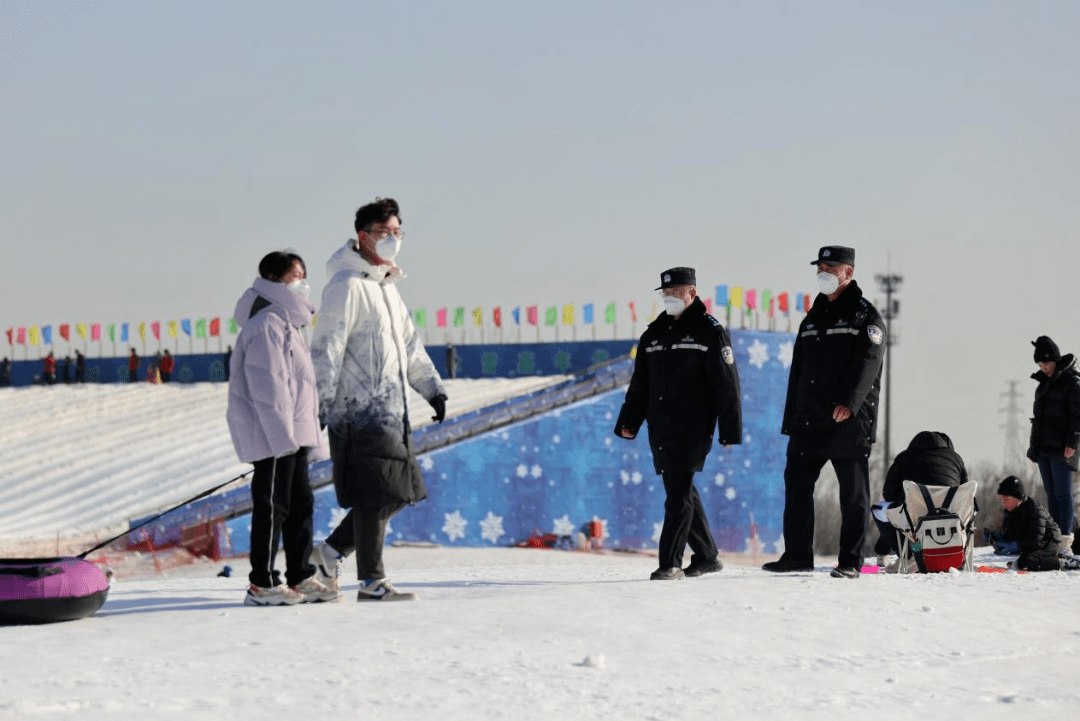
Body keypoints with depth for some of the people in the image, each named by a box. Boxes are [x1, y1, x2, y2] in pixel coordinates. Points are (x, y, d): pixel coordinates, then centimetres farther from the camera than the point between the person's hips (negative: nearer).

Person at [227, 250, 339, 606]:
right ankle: (262, 585, 0)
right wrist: (283, 434, -22)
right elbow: (267, 385, -20)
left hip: (291, 433, 10)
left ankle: (300, 577, 17)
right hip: (273, 435, -10)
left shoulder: (288, 321, 19)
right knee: (272, 507, -5)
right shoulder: (267, 323, -14)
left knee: (301, 503, 12)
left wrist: (306, 430, 18)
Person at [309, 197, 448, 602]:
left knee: (398, 492, 10)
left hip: (391, 411, 9)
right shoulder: (347, 286, -9)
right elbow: (326, 349, -14)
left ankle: (332, 551, 22)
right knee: (375, 496, -8)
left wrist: (432, 387, 18)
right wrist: (319, 405, -18)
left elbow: (409, 343, 26)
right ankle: (371, 581, -1)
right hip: (361, 411, -9)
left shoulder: (387, 287, 20)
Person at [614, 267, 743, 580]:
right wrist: (628, 422, 10)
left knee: (679, 497, -10)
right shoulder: (653, 334, 15)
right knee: (682, 494, 12)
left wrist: (730, 431, -10)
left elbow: (727, 386, -6)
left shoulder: (710, 332, -4)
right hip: (660, 431, 7)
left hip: (692, 430, -7)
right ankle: (707, 557, 23)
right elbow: (639, 385, 19)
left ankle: (670, 563, -9)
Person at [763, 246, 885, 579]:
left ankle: (851, 561, 3)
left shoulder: (865, 315, -1)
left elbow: (867, 361, -15)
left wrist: (849, 402, -29)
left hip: (849, 421, -6)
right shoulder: (811, 319, 20)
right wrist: (790, 420, 16)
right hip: (808, 420, 6)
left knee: (853, 492, -2)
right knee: (796, 483, 4)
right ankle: (797, 554, 12)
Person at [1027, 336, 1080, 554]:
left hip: (1061, 448, -8)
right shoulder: (1045, 382, 17)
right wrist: (1034, 443, 22)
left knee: (1062, 494, -8)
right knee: (1051, 495, 9)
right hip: (1044, 446, 8)